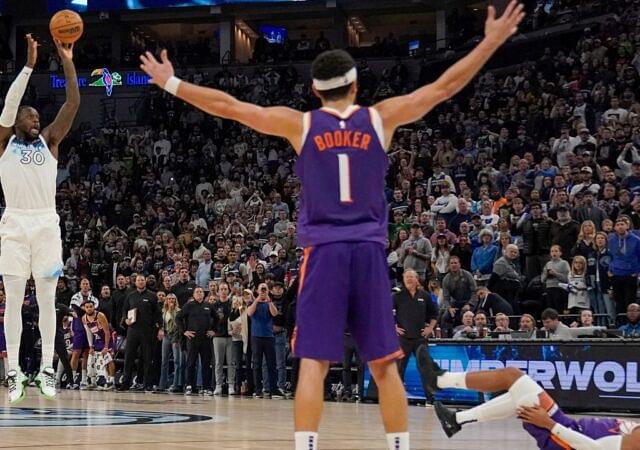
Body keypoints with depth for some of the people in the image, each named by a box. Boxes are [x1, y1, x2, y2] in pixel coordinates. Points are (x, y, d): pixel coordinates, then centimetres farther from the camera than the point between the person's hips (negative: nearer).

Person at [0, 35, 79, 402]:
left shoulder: (49, 141, 14)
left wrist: (67, 62, -5)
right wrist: (30, 64, -12)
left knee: (47, 298, 1)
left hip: (47, 224, 2)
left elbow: (73, 103, 4)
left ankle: (47, 368, 5)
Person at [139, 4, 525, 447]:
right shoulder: (381, 118, 5)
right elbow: (445, 87, 9)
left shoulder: (300, 124, 3)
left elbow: (228, 106, 6)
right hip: (369, 250, 1)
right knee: (384, 364, 7)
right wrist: (492, 41, 16)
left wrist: (171, 83, 16)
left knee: (313, 363, -3)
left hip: (323, 251, -1)